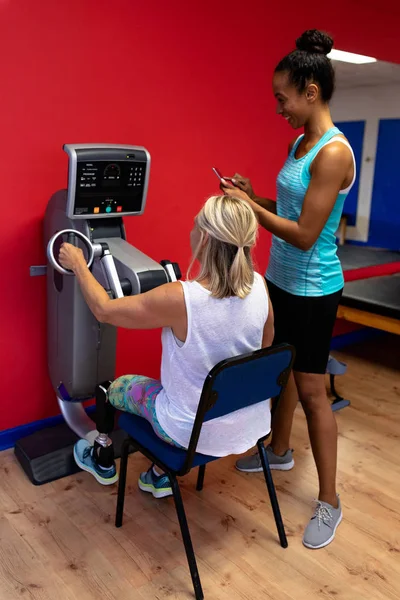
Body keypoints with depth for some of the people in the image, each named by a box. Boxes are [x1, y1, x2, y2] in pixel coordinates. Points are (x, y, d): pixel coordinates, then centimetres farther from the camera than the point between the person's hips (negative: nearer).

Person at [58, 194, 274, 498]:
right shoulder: (259, 285, -15)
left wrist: (78, 264, 2)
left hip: (198, 432, -5)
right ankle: (162, 475, 42)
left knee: (116, 386, 21)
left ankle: (102, 462, 50)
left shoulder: (180, 298, -30)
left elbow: (104, 310, -14)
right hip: (250, 422, 5)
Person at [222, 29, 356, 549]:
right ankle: (280, 451, 43)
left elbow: (305, 233, -22)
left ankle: (329, 501, 17)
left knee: (311, 391, 0)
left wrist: (249, 207, -16)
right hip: (281, 279, 9)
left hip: (312, 289, -9)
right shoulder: (299, 142, 8)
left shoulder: (334, 152, -20)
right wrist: (253, 197, 2)